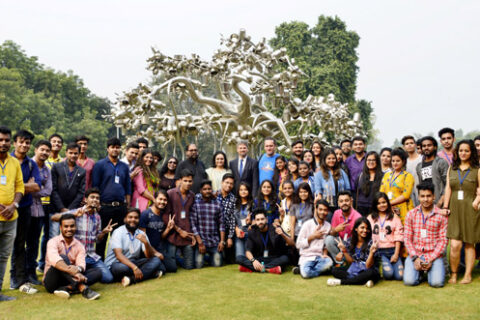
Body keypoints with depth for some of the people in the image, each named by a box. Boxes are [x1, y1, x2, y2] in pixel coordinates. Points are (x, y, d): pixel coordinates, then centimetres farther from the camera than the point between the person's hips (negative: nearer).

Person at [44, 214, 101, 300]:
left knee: (97, 272, -16)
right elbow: (54, 259, -30)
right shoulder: (53, 242, -8)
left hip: (70, 280, 4)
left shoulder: (79, 246, 5)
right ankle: (83, 288, -42)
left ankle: (67, 288, -34)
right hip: (52, 282, -4)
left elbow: (82, 264, -13)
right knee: (63, 257, -29)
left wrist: (78, 269, -39)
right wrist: (72, 271, -46)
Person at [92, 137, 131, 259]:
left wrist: (127, 206, 9)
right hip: (104, 206, -4)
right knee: (102, 237, 3)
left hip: (121, 207, 4)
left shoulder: (124, 166, 13)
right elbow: (94, 187, -1)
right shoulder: (100, 165, 1)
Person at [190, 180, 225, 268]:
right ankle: (201, 256, 27)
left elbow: (221, 223, 6)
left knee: (217, 264, -3)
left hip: (215, 241, 3)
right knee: (198, 265, -8)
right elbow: (193, 224, -8)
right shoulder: (195, 203, -6)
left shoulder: (217, 203, 4)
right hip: (200, 240, -2)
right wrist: (200, 243, -10)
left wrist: (222, 241, 0)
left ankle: (209, 256, 30)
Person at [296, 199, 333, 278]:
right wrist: (313, 236, -9)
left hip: (320, 257, 4)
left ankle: (304, 269, -14)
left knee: (329, 262, -31)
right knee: (305, 273, -33)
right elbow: (298, 245, -5)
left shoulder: (328, 226, 10)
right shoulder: (307, 224, -3)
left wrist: (325, 253, -3)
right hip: (307, 257, -4)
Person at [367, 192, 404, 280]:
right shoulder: (370, 218, 11)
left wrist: (396, 254, -5)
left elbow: (398, 237, 4)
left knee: (399, 276, -14)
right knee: (388, 273, -25)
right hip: (378, 251, -1)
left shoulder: (394, 217, 11)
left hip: (392, 250, 2)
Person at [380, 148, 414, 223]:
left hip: (402, 211, -4)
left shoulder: (408, 176, 2)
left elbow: (406, 195, -8)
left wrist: (390, 203, -12)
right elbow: (381, 192, 13)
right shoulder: (387, 175, 17)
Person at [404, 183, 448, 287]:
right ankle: (420, 272, 14)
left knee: (437, 283, -22)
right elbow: (407, 238, 3)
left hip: (434, 255, -1)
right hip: (415, 254, 1)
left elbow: (443, 240, -2)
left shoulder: (442, 215, -1)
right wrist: (415, 258, -9)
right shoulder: (411, 214, 4)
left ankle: (431, 270, 12)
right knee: (409, 281, -19)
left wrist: (431, 259, -12)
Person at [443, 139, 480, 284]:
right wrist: (445, 207, 1)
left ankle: (468, 274, 16)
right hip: (454, 210, 1)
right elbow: (448, 188, 8)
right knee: (455, 244, -7)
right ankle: (453, 274, 8)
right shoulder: (452, 168, 12)